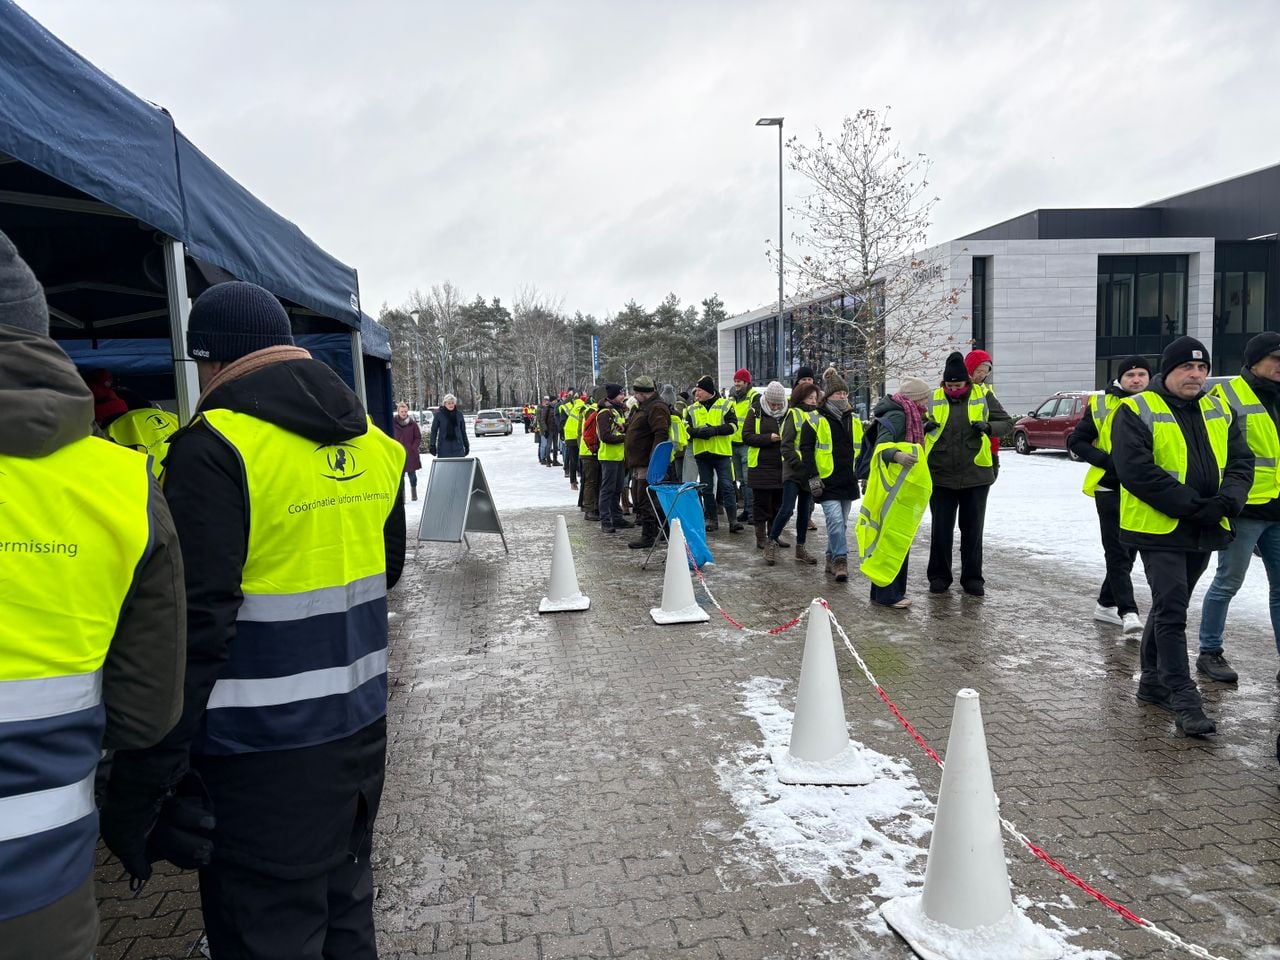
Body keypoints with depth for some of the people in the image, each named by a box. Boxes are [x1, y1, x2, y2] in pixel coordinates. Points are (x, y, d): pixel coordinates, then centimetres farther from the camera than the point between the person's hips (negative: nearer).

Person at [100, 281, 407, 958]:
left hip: (264, 754, -7)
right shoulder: (373, 445, 6)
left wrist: (136, 791, -15)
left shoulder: (215, 450, -16)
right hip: (361, 727, 7)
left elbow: (192, 628, -21)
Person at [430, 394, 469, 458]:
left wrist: (466, 445, 11)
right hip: (444, 446, -2)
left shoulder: (459, 414, 7)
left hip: (457, 445, 2)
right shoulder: (439, 414, 0)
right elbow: (434, 430, 1)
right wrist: (432, 445, -6)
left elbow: (463, 430, 12)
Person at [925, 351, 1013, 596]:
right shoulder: (933, 399, 2)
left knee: (973, 530, 9)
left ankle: (972, 578, 20)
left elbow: (1007, 423, 5)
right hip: (941, 477, 0)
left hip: (975, 476, 0)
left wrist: (988, 427, -15)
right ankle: (939, 576, 19)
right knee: (940, 530, 6)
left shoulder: (983, 398, 2)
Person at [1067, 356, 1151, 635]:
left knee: (1128, 551, 12)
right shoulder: (1102, 404, -4)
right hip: (1110, 488, -4)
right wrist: (1104, 460, -15)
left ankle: (1106, 604, 25)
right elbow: (1076, 441, -1)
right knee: (1117, 552, -7)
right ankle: (1128, 611, -6)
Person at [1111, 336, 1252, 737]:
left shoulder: (1219, 412, 12)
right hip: (1160, 529, -6)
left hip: (1205, 531, 7)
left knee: (1169, 607, 16)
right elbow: (1137, 471, -18)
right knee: (1171, 611, -7)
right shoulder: (1137, 411, -9)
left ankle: (1153, 680, 28)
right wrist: (1192, 505, -20)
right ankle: (1183, 697, -3)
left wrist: (1228, 499, -12)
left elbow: (1241, 461, 9)